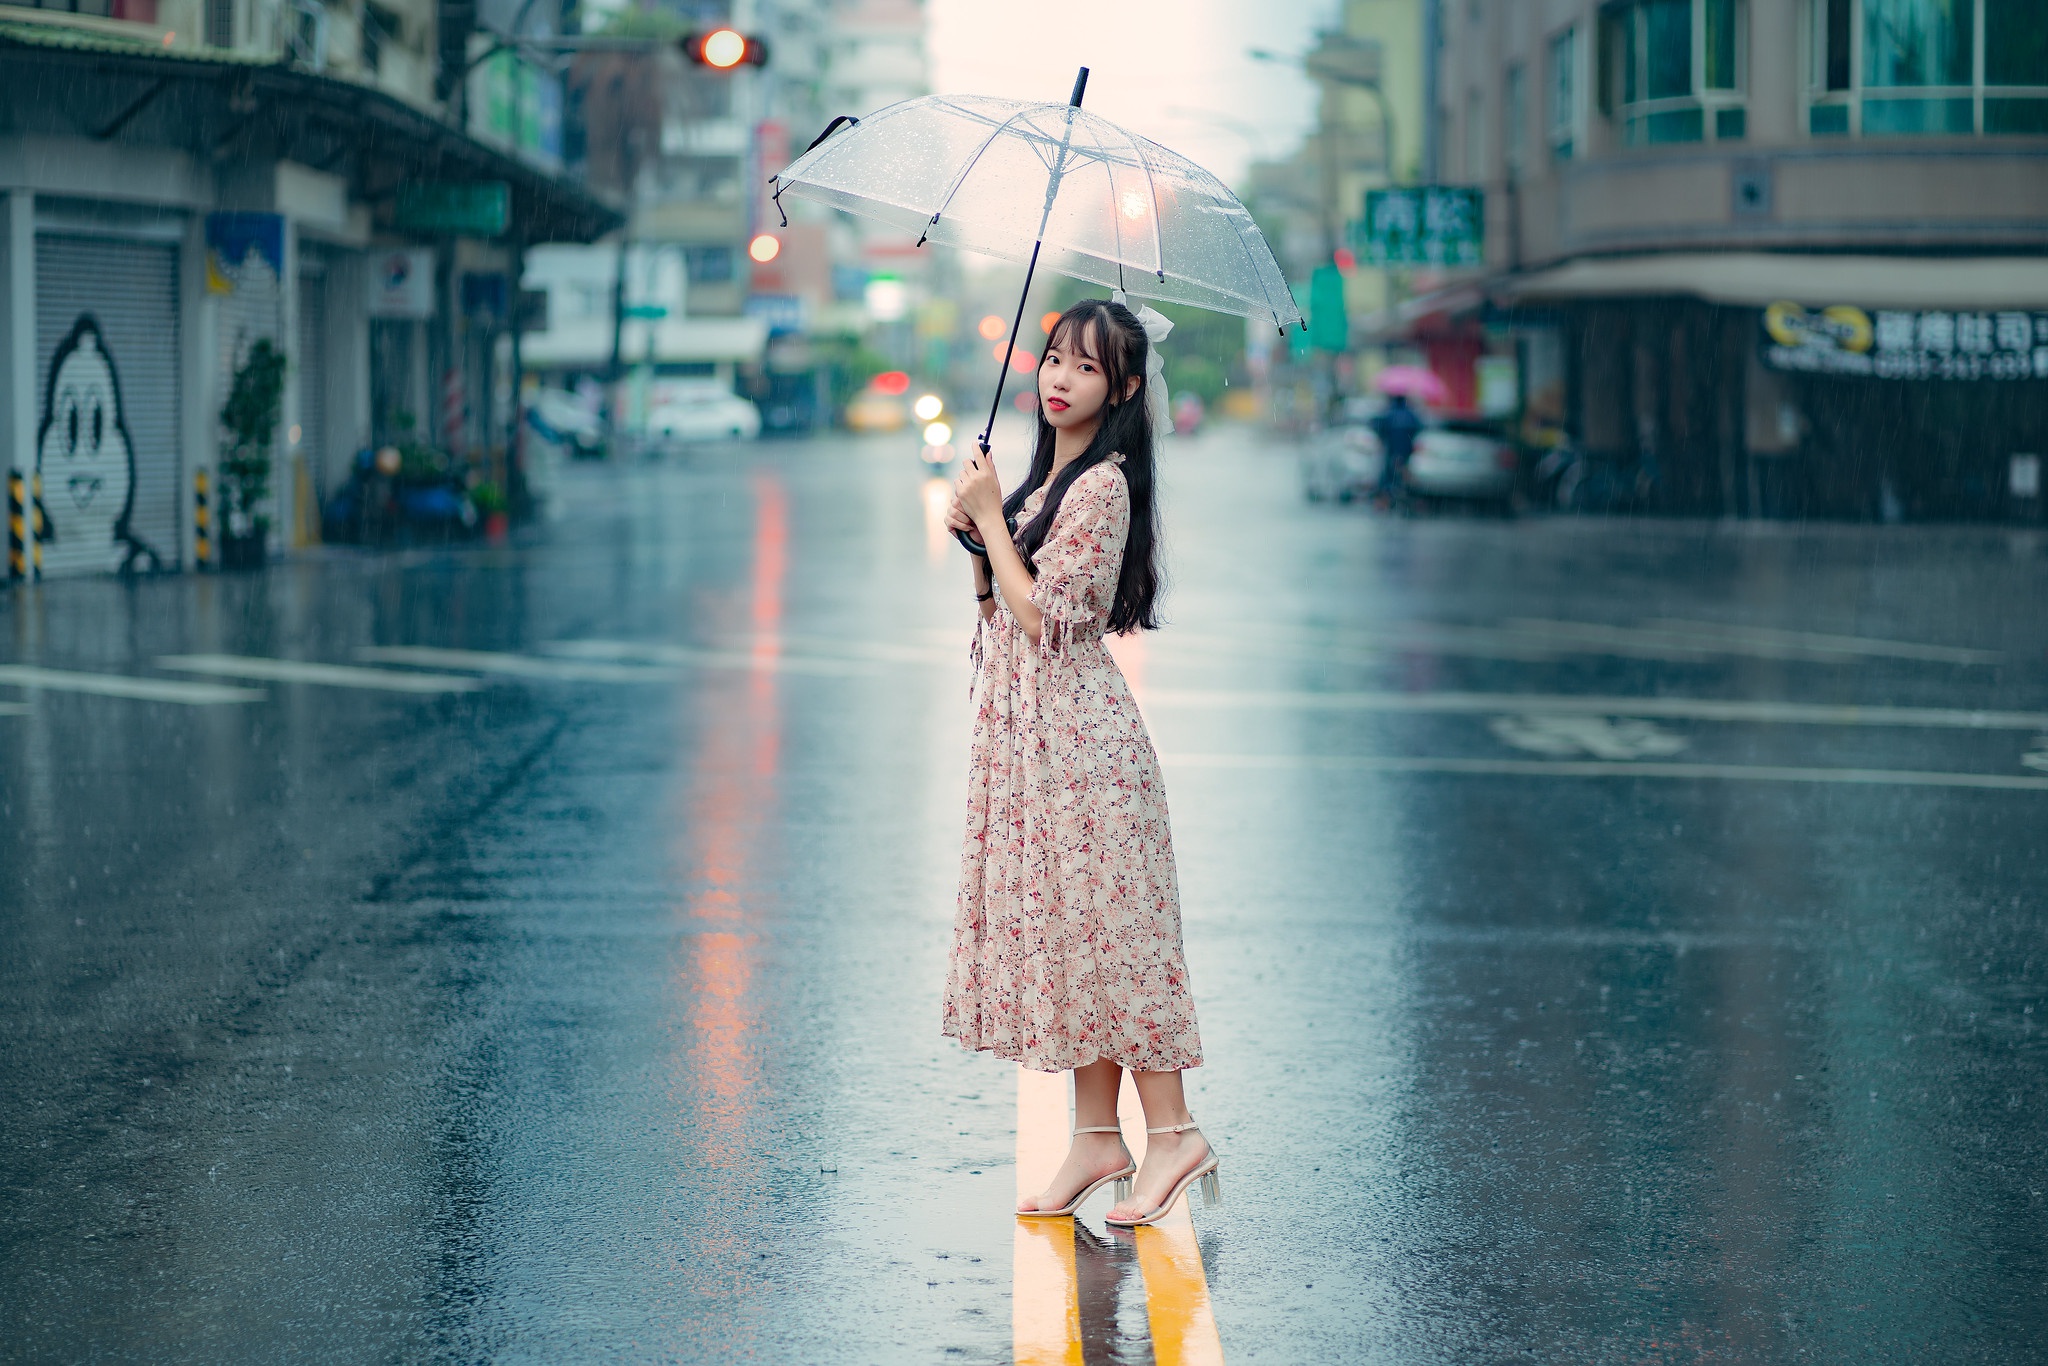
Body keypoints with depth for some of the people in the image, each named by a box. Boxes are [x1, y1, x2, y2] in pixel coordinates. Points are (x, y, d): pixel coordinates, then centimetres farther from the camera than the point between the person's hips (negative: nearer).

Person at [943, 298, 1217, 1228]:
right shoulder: (1051, 478, 14)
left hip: (1076, 732, -10)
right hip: (1028, 732, 10)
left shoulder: (1101, 487, -15)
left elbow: (1044, 619, -18)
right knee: (1064, 927, 10)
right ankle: (1097, 1139, 14)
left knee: (1104, 925, -7)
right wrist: (979, 536, 2)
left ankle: (1173, 1131, -1)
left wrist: (990, 516, -12)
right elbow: (1006, 605, 19)